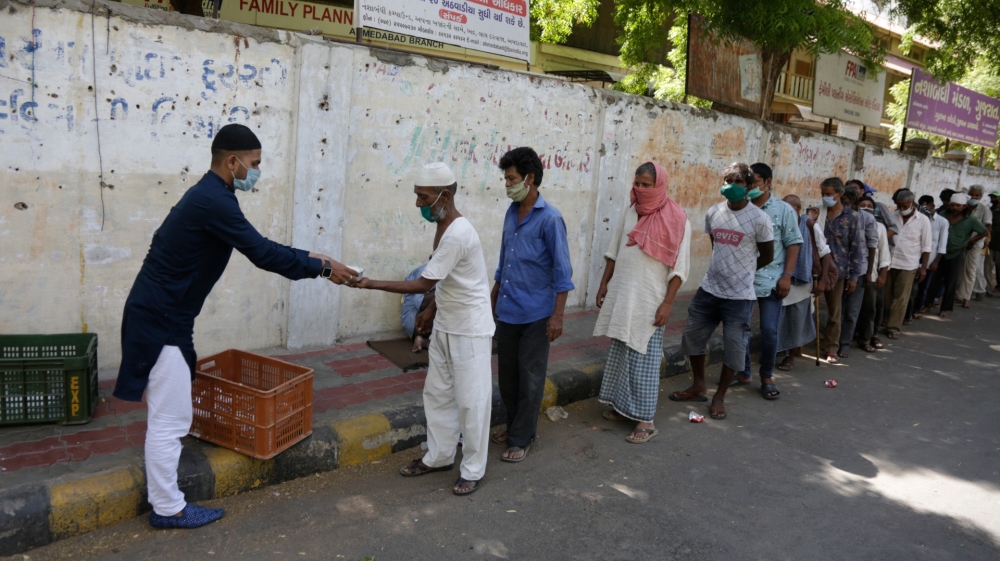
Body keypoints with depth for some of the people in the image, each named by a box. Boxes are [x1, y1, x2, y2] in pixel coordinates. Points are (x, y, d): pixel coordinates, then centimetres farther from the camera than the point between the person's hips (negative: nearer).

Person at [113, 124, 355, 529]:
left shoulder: (209, 196, 11)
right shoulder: (214, 201, -22)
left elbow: (259, 248, 15)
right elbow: (263, 254, -23)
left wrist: (308, 260, 11)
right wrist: (322, 267, -13)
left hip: (159, 314, 11)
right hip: (162, 320, -11)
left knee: (167, 412, 21)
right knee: (171, 417, 0)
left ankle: (163, 494, 37)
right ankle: (168, 508, 14)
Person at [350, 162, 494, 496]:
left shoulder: (458, 234, -25)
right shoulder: (443, 227, 5)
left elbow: (423, 284, -24)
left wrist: (371, 284, -22)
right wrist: (432, 310, 17)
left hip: (471, 331, -9)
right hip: (445, 327, 9)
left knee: (471, 400, 1)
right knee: (437, 394, 15)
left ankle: (473, 470, 15)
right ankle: (439, 456, 30)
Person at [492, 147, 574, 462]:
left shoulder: (550, 218, -14)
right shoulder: (511, 212, 7)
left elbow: (562, 271, -14)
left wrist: (557, 316, -16)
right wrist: (493, 297, 21)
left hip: (535, 314, -7)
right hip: (506, 311, 7)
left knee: (529, 378, 5)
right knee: (506, 374, 15)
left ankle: (522, 438, 16)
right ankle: (513, 426, 32)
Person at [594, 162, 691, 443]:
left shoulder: (676, 219, -10)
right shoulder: (628, 211, 5)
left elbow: (679, 267, -10)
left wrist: (667, 303, -13)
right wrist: (604, 283, 11)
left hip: (649, 299, -5)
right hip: (620, 294, 5)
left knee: (644, 358, -2)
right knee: (620, 353, 12)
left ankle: (646, 420, 5)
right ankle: (622, 405, 27)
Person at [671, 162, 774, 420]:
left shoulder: (759, 219, -11)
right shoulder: (713, 213, 3)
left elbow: (767, 256, -1)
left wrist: (742, 271, 9)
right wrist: (726, 269, 12)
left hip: (740, 295, -5)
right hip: (709, 289, 5)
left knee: (733, 347, 2)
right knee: (693, 335, 12)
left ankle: (719, 397, 19)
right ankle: (699, 387, 30)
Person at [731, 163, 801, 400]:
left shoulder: (784, 210, 1)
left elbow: (793, 244, -1)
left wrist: (787, 275, -9)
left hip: (771, 280, -2)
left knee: (769, 331, -1)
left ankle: (767, 377, 16)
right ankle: (743, 372, 24)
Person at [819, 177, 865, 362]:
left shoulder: (851, 217, 0)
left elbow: (857, 248, 1)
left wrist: (853, 276, -1)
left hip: (838, 271, 0)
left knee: (834, 313, 11)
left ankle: (831, 348, 23)